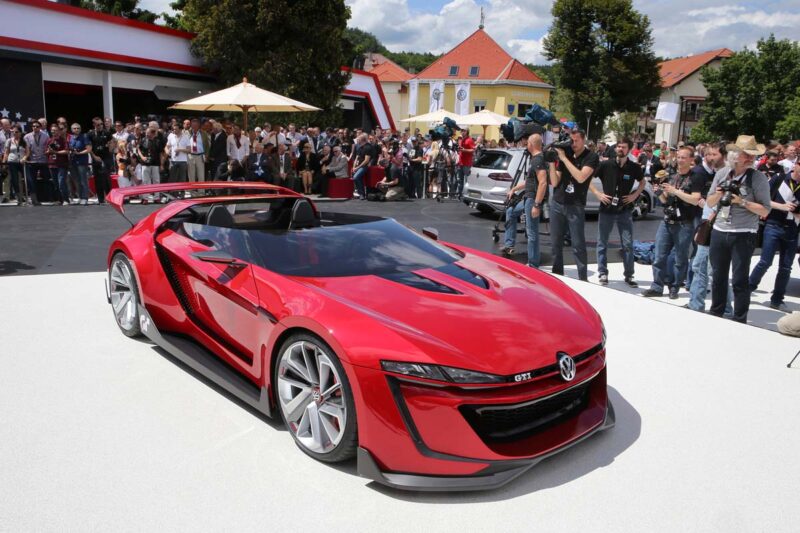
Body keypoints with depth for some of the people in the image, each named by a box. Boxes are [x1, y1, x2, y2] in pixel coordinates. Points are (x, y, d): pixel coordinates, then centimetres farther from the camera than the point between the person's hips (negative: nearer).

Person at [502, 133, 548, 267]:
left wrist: (537, 205, -28)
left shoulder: (538, 160, -17)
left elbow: (543, 183, -26)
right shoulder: (535, 158, 14)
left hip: (533, 199, -11)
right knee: (511, 212, 27)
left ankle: (533, 265, 0)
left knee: (532, 233, -6)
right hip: (528, 197, 11)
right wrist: (514, 189, 28)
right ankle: (509, 245, 30)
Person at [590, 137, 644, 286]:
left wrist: (635, 195, 1)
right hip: (606, 209, 0)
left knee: (628, 244, 3)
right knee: (602, 243, 5)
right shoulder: (606, 164, -5)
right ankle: (603, 273, 16)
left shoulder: (634, 167, -1)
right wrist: (597, 193, -8)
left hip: (625, 211, 1)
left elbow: (643, 182, 18)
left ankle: (629, 275, 14)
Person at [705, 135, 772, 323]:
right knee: (718, 276, 15)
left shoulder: (758, 178, -6)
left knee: (740, 280, -2)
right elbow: (709, 202, 12)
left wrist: (742, 202, -20)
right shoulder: (722, 174, 6)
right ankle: (715, 313, 29)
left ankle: (739, 321, 7)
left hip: (743, 234, -4)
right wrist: (718, 194, -8)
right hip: (719, 231, 4)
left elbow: (765, 211, -9)